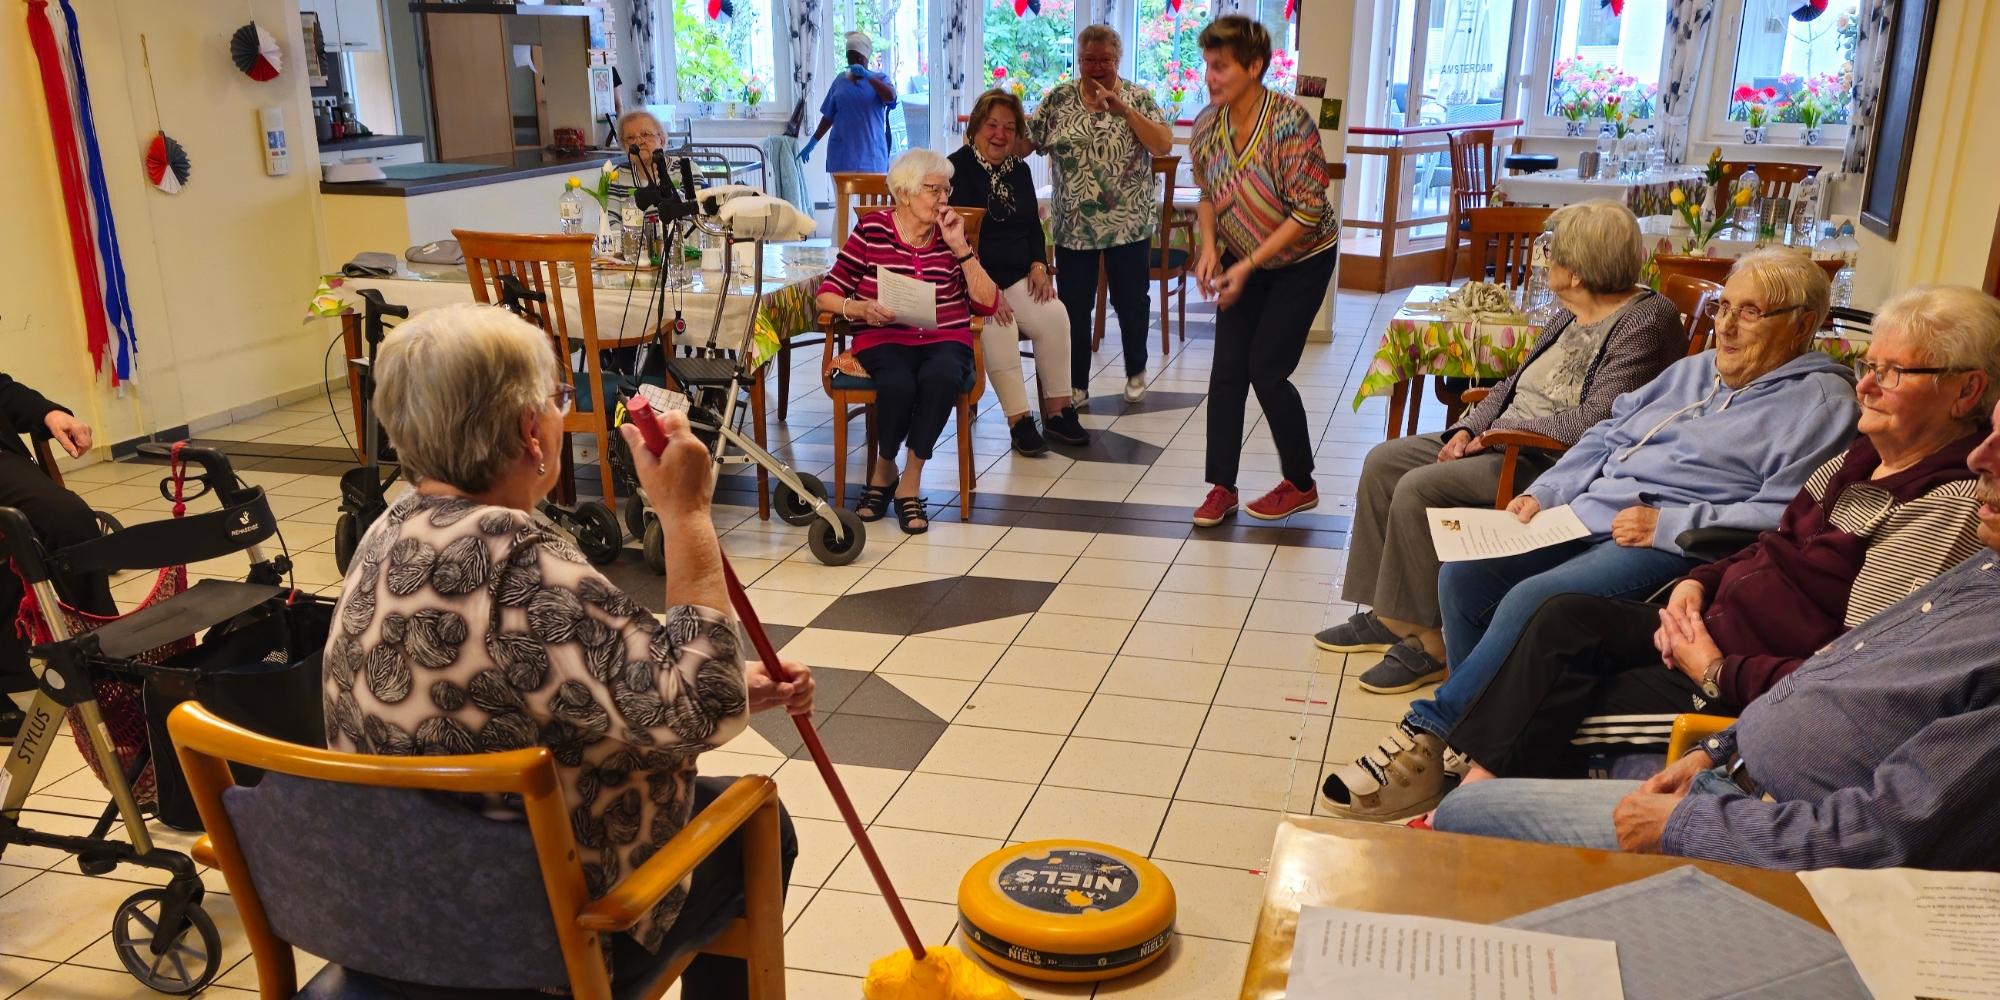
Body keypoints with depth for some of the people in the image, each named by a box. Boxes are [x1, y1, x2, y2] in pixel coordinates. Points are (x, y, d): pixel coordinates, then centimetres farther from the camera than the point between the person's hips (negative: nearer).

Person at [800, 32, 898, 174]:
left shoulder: (879, 79, 5)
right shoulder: (840, 80, 11)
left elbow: (890, 96, -17)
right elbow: (829, 117, 16)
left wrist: (867, 76, -24)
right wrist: (813, 142, 14)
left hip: (870, 153, -2)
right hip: (842, 152, 2)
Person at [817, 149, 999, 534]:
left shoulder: (951, 234, 11)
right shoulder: (872, 230, 4)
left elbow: (988, 303, 4)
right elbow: (827, 295, 2)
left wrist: (960, 248, -3)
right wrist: (862, 309, -18)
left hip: (945, 339, 2)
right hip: (884, 339, -2)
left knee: (941, 377, -34)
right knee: (899, 385, -35)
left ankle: (909, 483, -17)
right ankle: (883, 471, -3)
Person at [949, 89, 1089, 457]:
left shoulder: (1019, 170, 16)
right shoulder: (957, 169, -5)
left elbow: (1034, 226, 20)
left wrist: (1039, 265, -1)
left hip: (1017, 277, 6)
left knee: (1055, 316, -22)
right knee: (998, 327, -33)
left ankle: (1057, 409, -11)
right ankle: (1018, 419, -25)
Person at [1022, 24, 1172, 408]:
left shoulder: (1139, 98, 1)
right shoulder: (1058, 99, 3)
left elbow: (1163, 145, -11)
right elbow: (1023, 143, 3)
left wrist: (1124, 109, -18)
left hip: (1129, 222, -1)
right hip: (1073, 224, 1)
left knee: (1131, 301, 9)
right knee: (1074, 305, 4)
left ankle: (1135, 371, 30)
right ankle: (1077, 384, 16)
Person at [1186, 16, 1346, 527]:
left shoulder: (1290, 122, -27)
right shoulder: (1206, 125, -9)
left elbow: (1309, 210, -25)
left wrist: (1248, 265, -27)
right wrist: (1209, 247, -11)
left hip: (1301, 260, -5)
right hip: (1242, 260, 5)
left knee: (1266, 371, -7)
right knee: (1227, 370, -1)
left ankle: (1300, 485, 13)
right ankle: (1221, 487, 10)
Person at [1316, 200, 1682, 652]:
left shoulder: (1647, 320, -15)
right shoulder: (1570, 312, 13)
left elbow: (1594, 421, -24)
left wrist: (1500, 431, -16)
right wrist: (1468, 429, 0)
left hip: (1553, 462, -10)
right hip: (1503, 444, 10)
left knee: (1417, 489, -24)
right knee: (1383, 461, 2)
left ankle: (1427, 642, -12)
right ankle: (1386, 615, 5)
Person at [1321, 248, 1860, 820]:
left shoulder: (1820, 403, -2)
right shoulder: (1695, 370, 24)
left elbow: (1786, 515, -15)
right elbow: (1606, 436, 23)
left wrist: (1666, 525, -19)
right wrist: (1544, 494, 8)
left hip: (1674, 546, -8)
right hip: (1587, 515, 9)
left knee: (1530, 600, -30)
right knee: (1461, 577, -11)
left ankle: (1428, 734, -20)